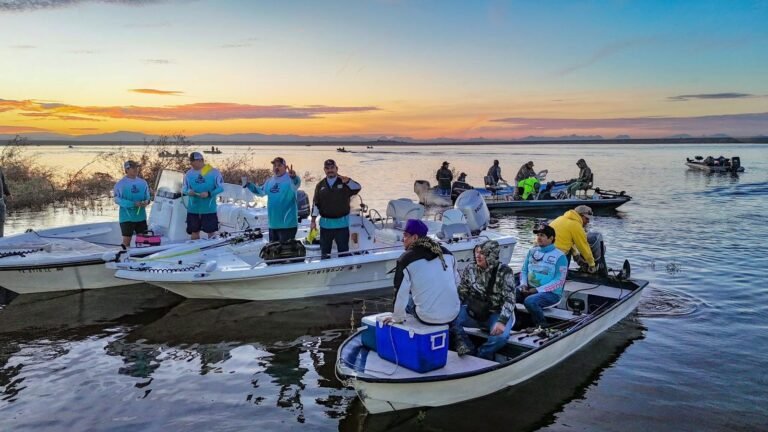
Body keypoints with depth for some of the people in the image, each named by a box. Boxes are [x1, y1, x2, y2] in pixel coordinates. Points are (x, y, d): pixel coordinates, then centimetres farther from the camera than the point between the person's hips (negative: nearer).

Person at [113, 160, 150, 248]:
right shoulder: (120, 184, -6)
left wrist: (146, 202, -14)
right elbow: (117, 200, -11)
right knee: (126, 241, 2)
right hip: (127, 217, -4)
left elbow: (147, 197, 11)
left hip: (141, 217, 4)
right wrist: (133, 204, -21)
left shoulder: (143, 182, 7)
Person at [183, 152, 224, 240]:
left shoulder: (214, 172, -5)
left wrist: (209, 194, -19)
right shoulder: (189, 173, 4)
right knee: (194, 231, 9)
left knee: (211, 231, 5)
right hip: (193, 209, 3)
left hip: (209, 208, -3)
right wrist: (188, 191, -14)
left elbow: (221, 187, -4)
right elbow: (184, 188, 10)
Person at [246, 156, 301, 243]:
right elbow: (260, 191, 26)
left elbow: (297, 183, -35)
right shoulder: (270, 181, 11)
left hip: (287, 223, -8)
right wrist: (248, 185, 13)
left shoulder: (290, 179, -12)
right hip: (273, 223, 8)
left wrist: (294, 177, -57)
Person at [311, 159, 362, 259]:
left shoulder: (344, 182, -1)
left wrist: (348, 181, -33)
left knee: (343, 250, 4)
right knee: (325, 251, 13)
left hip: (342, 223, -2)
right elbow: (315, 203, 5)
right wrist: (313, 220, 2)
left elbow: (358, 188, -16)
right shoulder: (320, 185, 5)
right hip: (325, 224, 2)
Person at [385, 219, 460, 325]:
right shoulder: (446, 253, 7)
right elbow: (456, 280, 14)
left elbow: (400, 294, -7)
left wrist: (398, 318, 7)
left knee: (407, 300, 22)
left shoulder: (406, 259, -9)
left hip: (428, 319, -4)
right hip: (453, 316, 5)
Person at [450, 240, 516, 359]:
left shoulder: (505, 272, -12)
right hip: (474, 311, 3)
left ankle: (480, 357, -6)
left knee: (501, 335, -34)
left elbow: (509, 299, -17)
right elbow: (460, 293, 7)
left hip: (497, 313, -3)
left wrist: (502, 321, -30)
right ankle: (465, 346, -8)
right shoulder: (470, 269, -1)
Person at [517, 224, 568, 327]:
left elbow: (559, 281, -12)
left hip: (551, 293, -5)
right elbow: (524, 270, 16)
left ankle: (542, 326, -11)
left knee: (529, 301, -34)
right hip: (529, 288, 5)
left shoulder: (559, 256, -6)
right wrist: (523, 284, -4)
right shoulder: (532, 251, 11)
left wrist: (538, 290, -18)